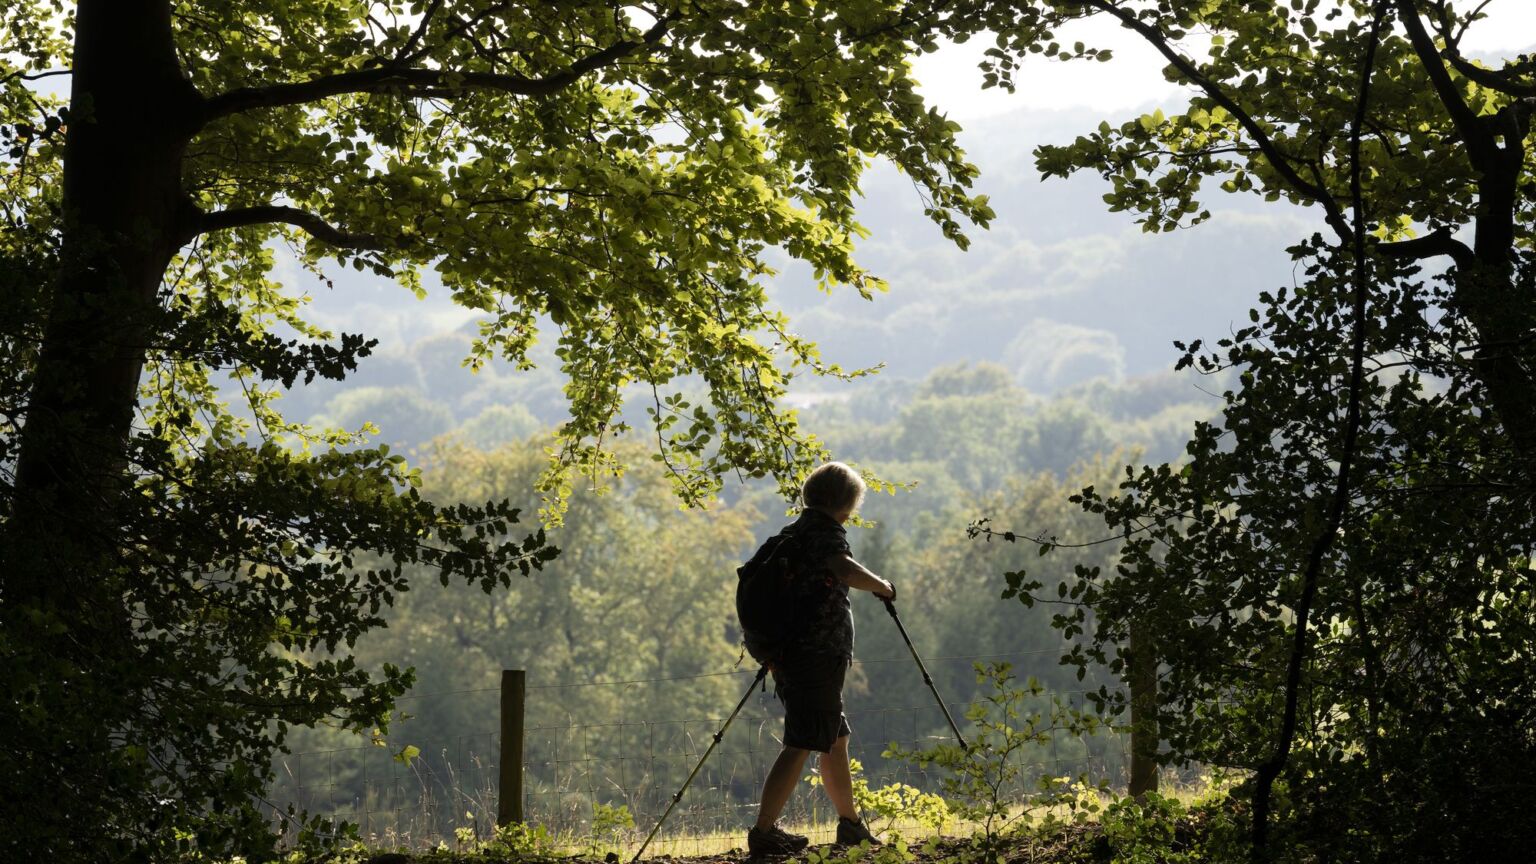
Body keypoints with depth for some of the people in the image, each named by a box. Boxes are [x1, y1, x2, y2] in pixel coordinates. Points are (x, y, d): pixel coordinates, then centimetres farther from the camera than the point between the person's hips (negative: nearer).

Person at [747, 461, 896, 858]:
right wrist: (882, 586, -14)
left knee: (836, 738, 21)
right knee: (801, 744, -11)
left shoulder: (791, 534, 16)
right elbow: (845, 570, -31)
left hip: (791, 657, 10)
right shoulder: (825, 531, -11)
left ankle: (851, 825, 31)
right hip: (819, 657, -10)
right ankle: (763, 832, -17)